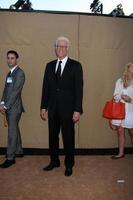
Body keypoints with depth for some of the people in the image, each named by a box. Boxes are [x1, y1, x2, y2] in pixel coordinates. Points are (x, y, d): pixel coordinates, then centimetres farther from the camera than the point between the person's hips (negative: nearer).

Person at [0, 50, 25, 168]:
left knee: (12, 132, -5)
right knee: (14, 129, 17)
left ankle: (10, 158, 2)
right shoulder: (10, 73, 16)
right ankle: (19, 151, 30)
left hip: (14, 107, -8)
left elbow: (15, 91, -17)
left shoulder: (20, 73, -11)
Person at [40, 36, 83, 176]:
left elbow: (79, 88, -7)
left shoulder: (75, 66, -2)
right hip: (53, 108, 4)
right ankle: (54, 161, 31)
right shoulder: (49, 65, 9)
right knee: (52, 136, 13)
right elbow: (45, 87, 9)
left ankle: (69, 164, 24)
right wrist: (43, 107, 5)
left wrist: (78, 110, -12)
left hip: (68, 108, -4)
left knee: (68, 137, 7)